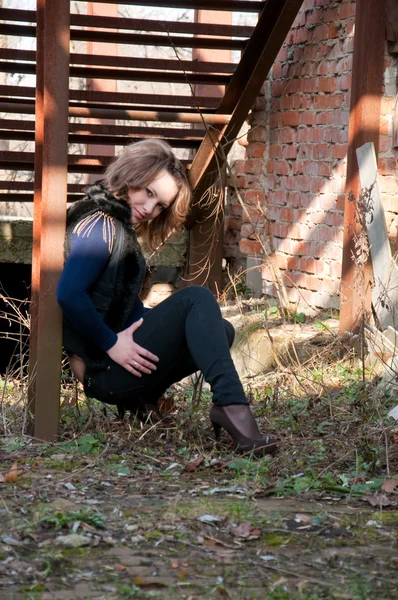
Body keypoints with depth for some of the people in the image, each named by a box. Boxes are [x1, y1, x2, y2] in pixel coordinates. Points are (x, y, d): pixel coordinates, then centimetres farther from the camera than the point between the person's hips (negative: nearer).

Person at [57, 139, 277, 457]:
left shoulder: (120, 227, 18)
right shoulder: (102, 226, -14)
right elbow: (69, 294, -27)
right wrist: (112, 344, -22)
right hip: (105, 373, -10)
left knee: (221, 330, 15)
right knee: (196, 299, -22)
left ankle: (141, 400, 2)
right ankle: (231, 407, -38)